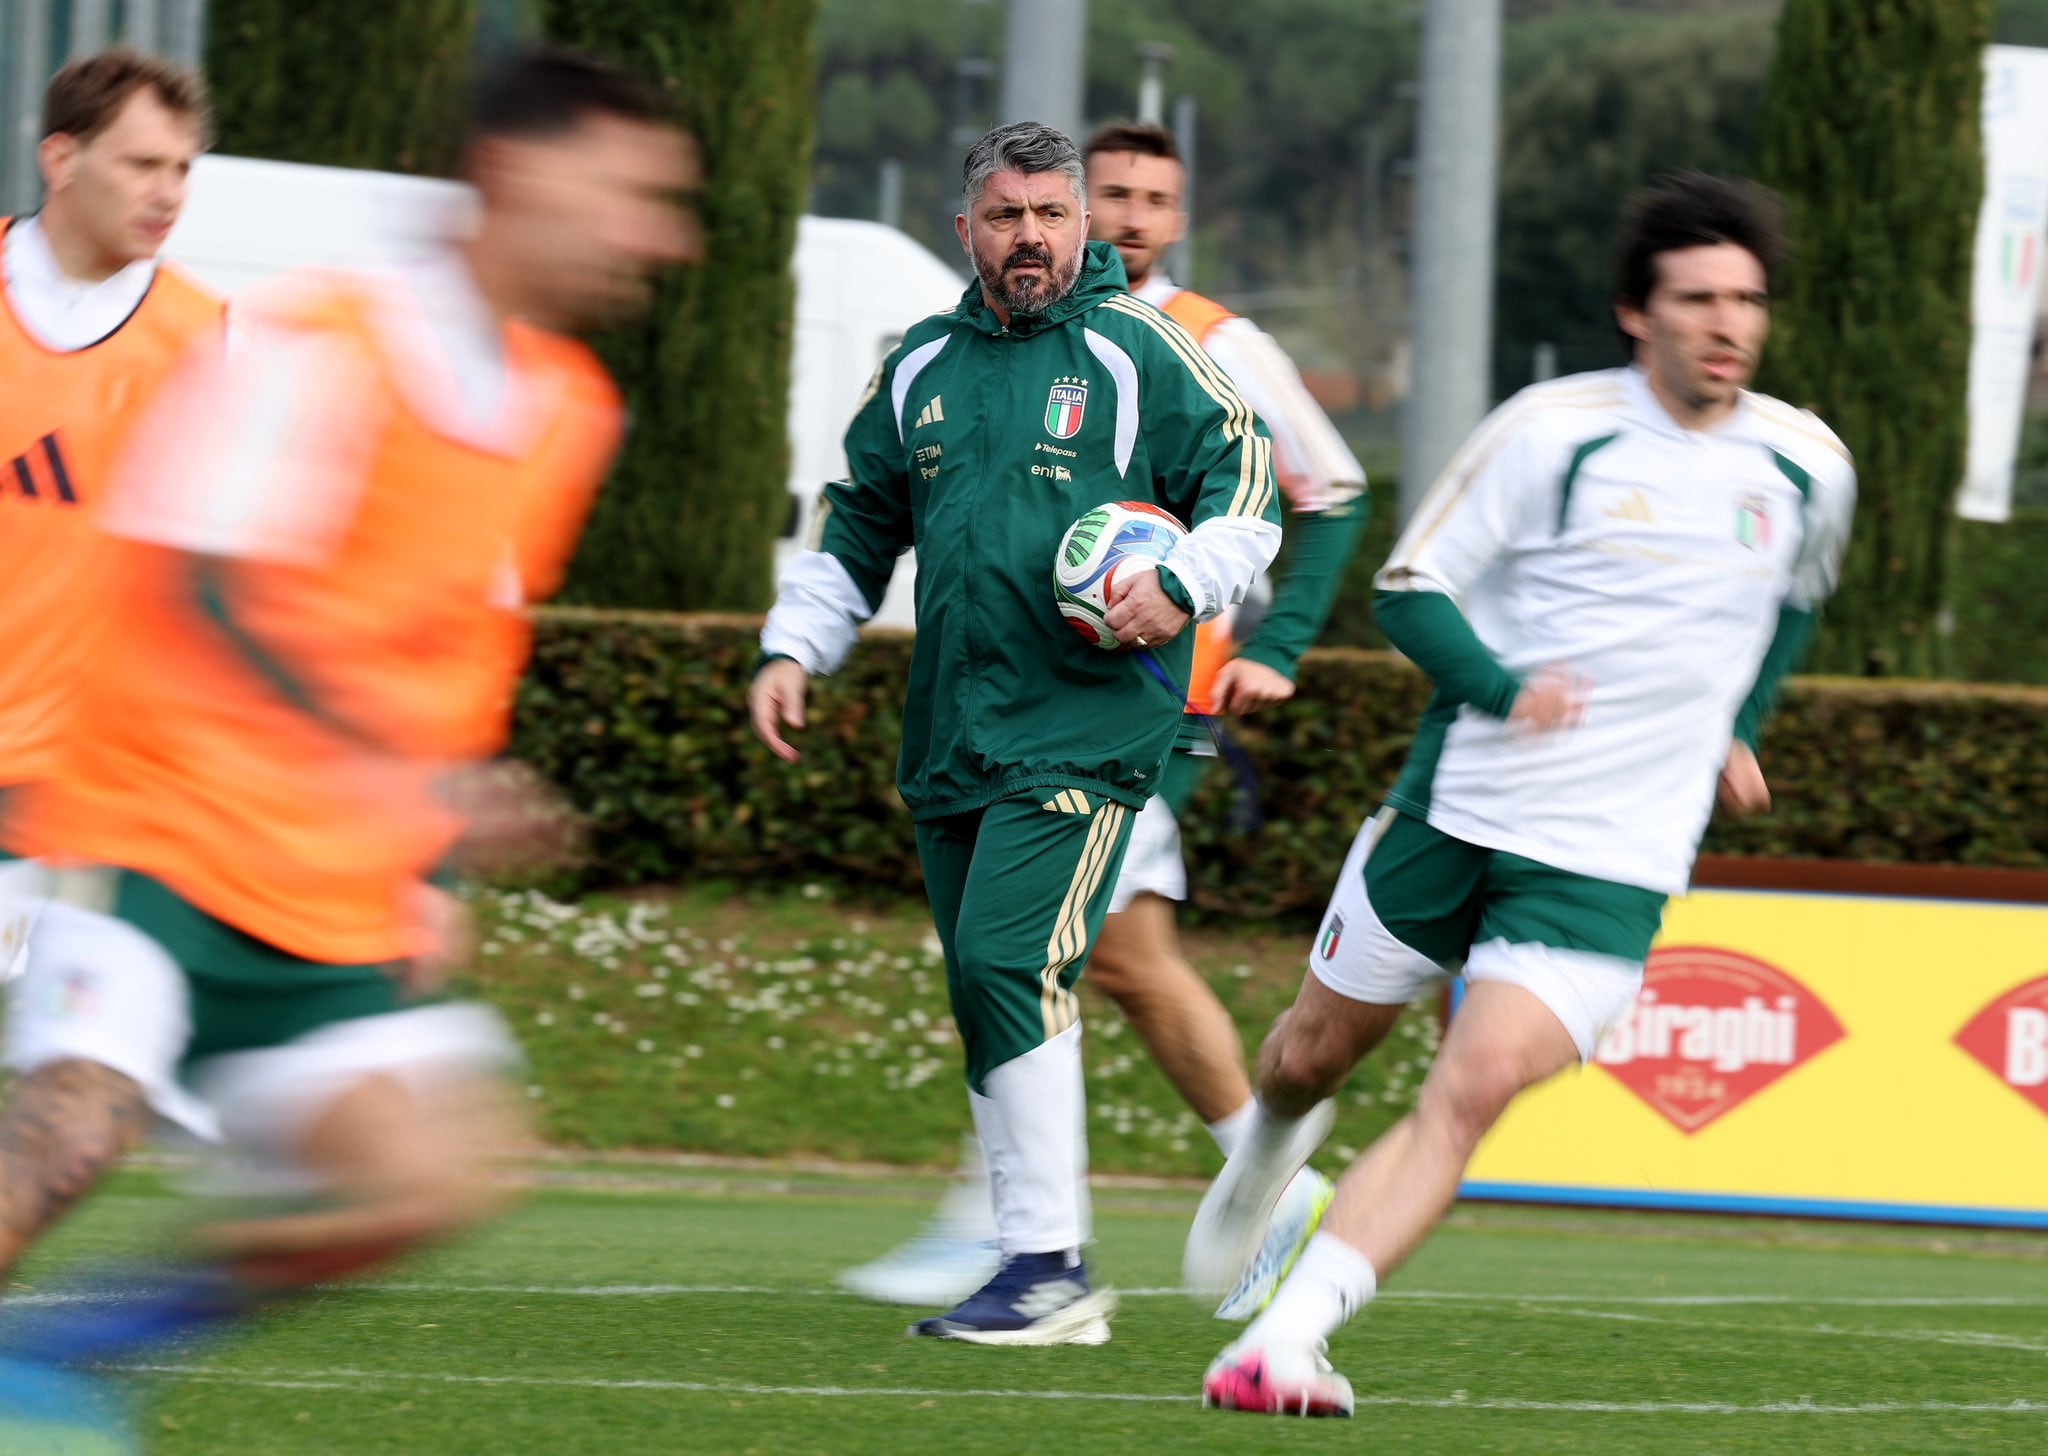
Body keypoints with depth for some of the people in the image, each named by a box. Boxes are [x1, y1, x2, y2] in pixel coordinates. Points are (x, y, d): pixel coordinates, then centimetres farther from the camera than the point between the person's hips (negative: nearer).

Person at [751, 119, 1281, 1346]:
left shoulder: (1138, 352, 0)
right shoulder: (922, 371, 16)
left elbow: (1249, 483, 1)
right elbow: (854, 532, 26)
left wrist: (1182, 586, -14)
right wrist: (792, 648, 15)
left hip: (1087, 728, -6)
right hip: (951, 739, 6)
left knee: (1009, 962, -19)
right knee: (993, 1000, 6)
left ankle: (1050, 1265, -16)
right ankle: (1050, 1286, 12)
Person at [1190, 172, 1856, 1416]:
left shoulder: (1808, 466, 1)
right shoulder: (1554, 430, -9)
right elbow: (1413, 586, -6)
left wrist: (1739, 731, 14)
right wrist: (1502, 688, -22)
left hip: (1610, 861, 0)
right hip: (1456, 806, 0)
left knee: (1475, 1089, -19)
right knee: (1317, 1049, 15)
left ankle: (1284, 1342, -22)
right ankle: (1270, 1149, 53)